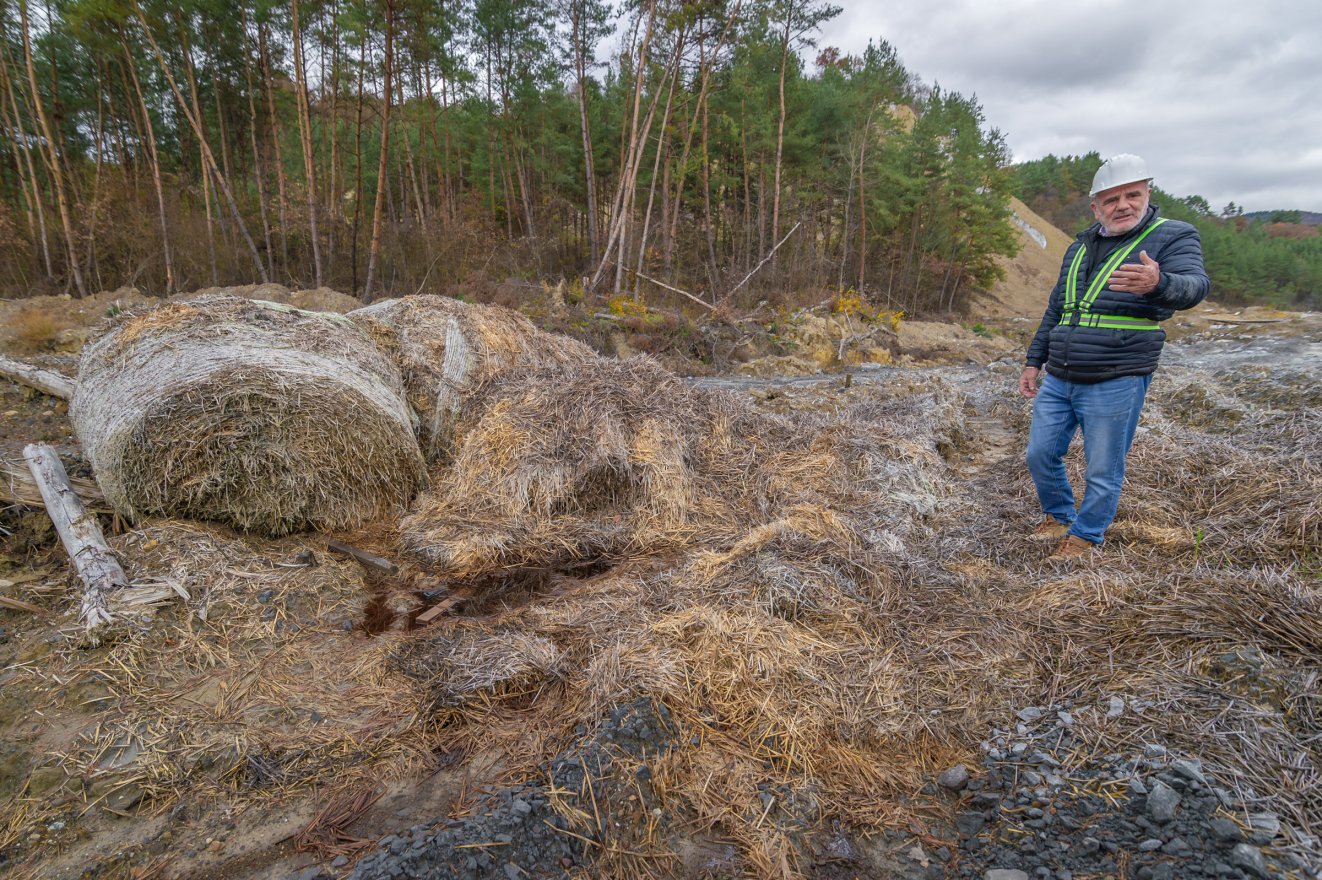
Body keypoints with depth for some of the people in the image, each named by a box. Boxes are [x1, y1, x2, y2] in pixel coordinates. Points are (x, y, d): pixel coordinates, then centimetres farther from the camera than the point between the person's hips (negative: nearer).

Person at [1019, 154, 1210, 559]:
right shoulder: (1080, 247, 14)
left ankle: (1085, 536, 23)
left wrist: (1157, 283, -44)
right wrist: (1034, 361, 18)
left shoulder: (1173, 236, -3)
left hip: (1115, 385, -6)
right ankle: (1058, 517, 34)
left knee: (1102, 472, 4)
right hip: (1057, 381, 6)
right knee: (1040, 455, 12)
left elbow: (1193, 285, -22)